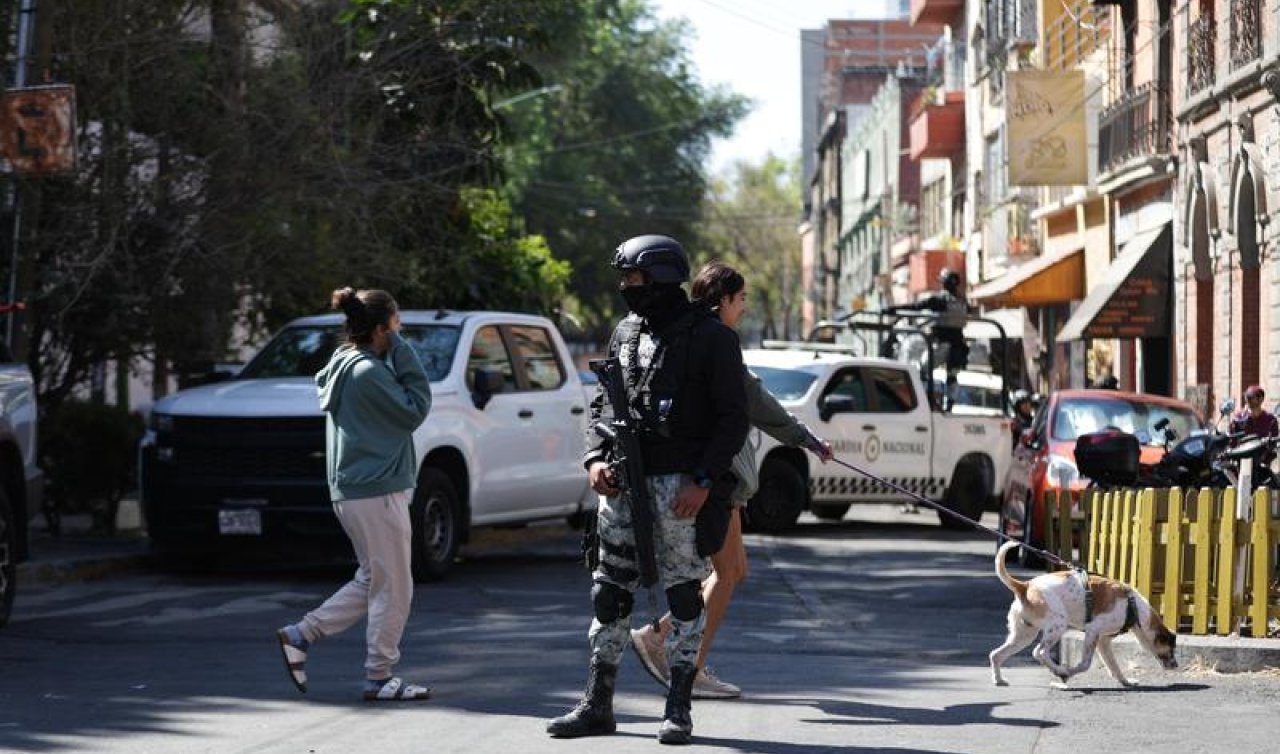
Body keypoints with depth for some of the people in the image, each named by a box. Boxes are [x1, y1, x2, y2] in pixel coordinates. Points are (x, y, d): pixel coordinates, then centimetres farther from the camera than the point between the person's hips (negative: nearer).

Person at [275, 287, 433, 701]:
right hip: (377, 492, -10)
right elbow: (414, 411, -13)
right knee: (392, 589, -1)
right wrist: (403, 354, -11)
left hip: (352, 491, 10)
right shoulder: (369, 372, -17)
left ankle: (300, 635, 14)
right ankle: (380, 678, 6)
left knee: (372, 582, 18)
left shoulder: (342, 365, 13)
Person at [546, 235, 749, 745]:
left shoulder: (711, 337, -5)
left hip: (680, 485, -6)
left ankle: (679, 709, 6)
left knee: (683, 593, -1)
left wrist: (703, 481, -16)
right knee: (610, 591, 6)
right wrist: (596, 457, 1)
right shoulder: (626, 332, 13)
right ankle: (597, 706, 13)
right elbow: (602, 402, 18)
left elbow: (733, 417, -8)